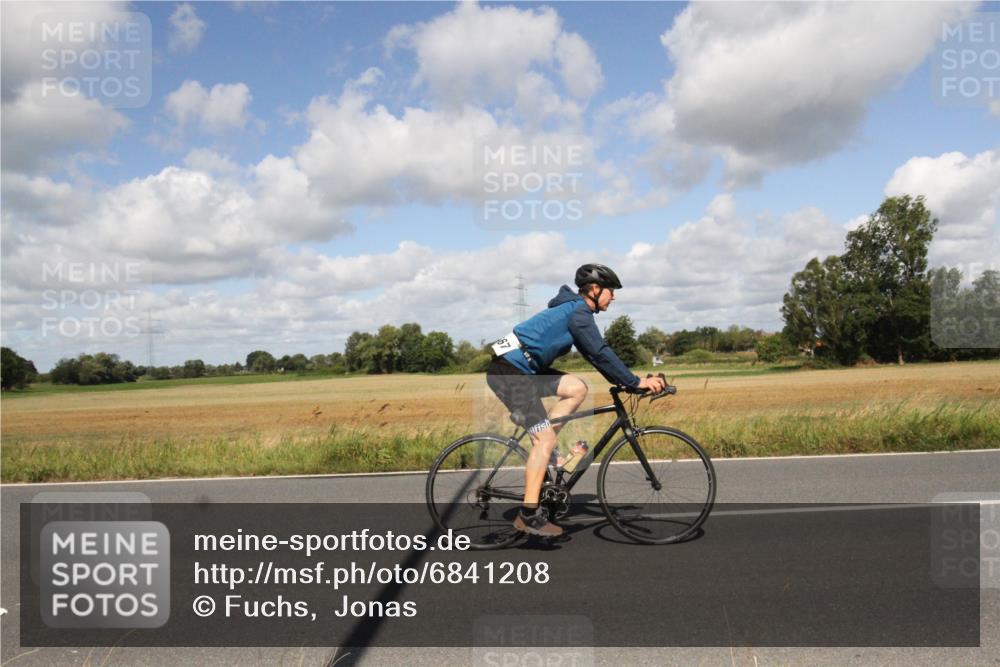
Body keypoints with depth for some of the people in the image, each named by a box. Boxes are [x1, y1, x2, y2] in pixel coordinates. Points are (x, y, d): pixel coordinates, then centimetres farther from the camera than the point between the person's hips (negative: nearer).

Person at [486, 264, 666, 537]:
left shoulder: (573, 310, 19)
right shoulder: (578, 312, -10)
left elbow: (594, 354, 22)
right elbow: (601, 354, -17)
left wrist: (623, 381, 16)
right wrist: (636, 382, -13)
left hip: (520, 370, 10)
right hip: (509, 372, -10)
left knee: (577, 388, 6)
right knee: (546, 438, -10)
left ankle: (540, 452, 7)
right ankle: (529, 516, -7)